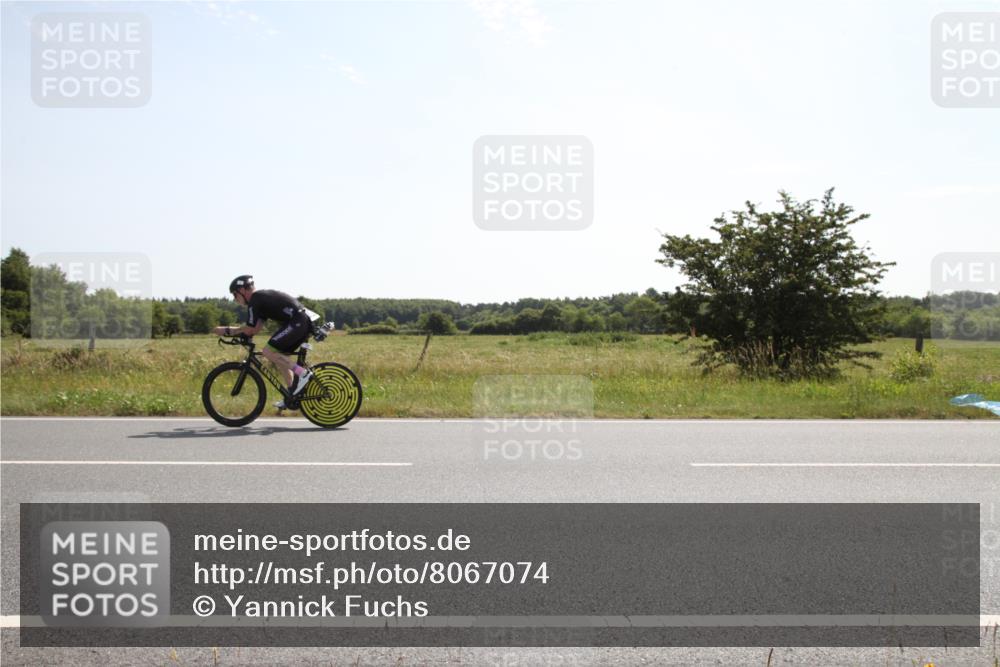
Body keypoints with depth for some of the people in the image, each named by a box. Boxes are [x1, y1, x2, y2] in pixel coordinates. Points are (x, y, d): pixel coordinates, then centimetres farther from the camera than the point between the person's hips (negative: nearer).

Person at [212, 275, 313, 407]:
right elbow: (256, 327, 22)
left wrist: (226, 331, 4)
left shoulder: (255, 300, -6)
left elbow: (250, 329, -7)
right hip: (305, 322, 10)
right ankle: (293, 394, 17)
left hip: (297, 322, -10)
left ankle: (302, 373, -14)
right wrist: (231, 330, 16)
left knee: (268, 352, -11)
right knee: (278, 356, 17)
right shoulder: (262, 297, 23)